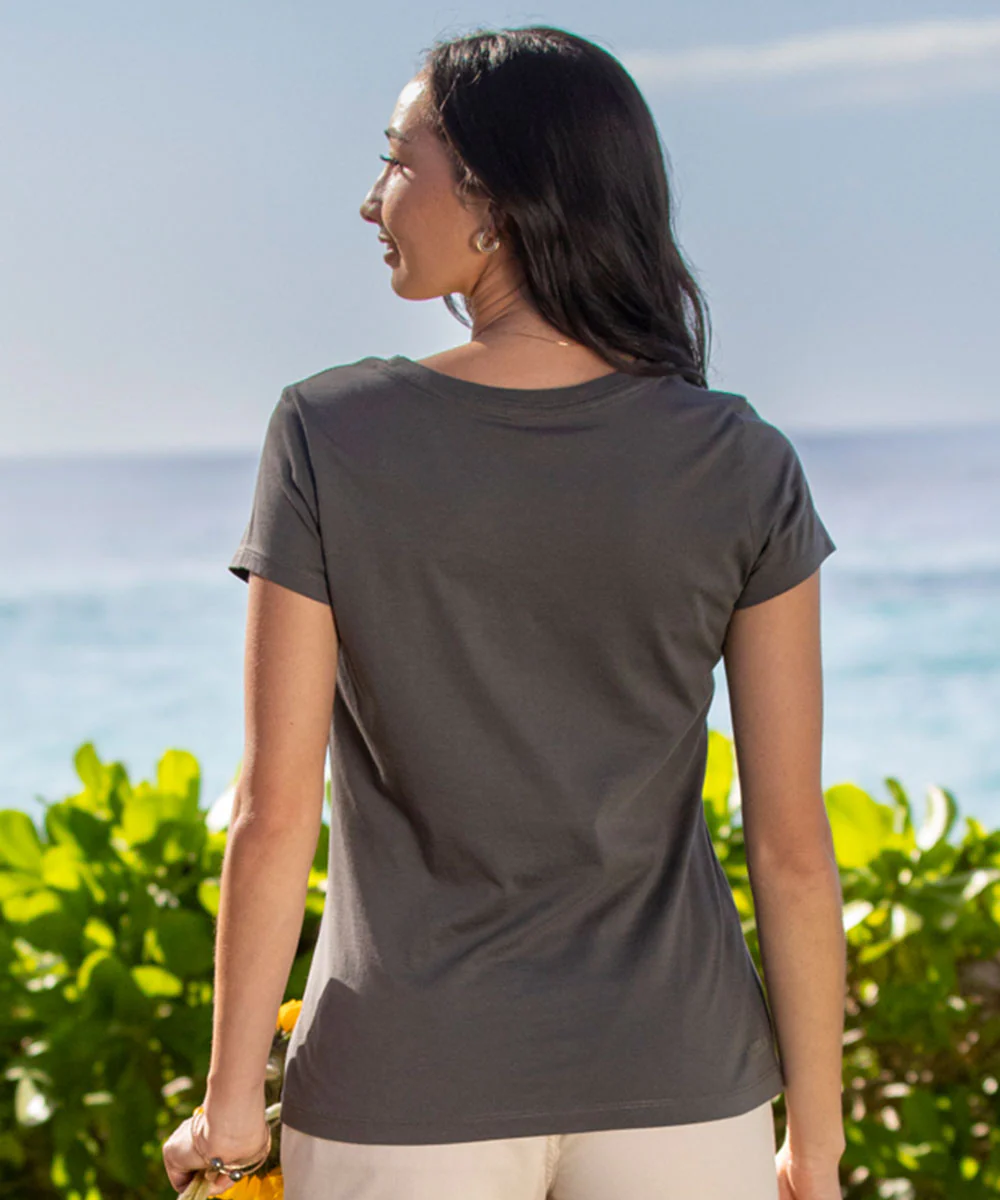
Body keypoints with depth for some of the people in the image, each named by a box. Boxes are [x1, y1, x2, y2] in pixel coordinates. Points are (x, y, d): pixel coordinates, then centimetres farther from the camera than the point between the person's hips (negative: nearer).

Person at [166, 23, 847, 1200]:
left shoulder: (327, 438, -11)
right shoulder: (742, 466, -7)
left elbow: (274, 808, -10)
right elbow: (791, 840, -5)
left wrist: (232, 1103, 2)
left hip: (411, 1094, -1)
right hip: (674, 1093, 1)